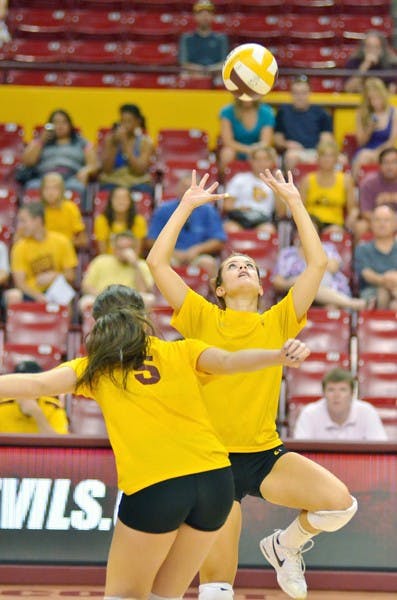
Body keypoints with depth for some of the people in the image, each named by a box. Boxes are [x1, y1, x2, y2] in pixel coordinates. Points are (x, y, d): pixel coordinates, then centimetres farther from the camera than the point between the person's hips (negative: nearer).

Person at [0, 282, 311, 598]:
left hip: (152, 488, -3)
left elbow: (36, 384, 3)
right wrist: (281, 356, -14)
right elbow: (228, 361, -3)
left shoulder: (95, 368, 12)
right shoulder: (182, 353, 15)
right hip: (215, 478, 3)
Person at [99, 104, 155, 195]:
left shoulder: (145, 142, 2)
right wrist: (114, 145, -15)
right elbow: (106, 170, -6)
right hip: (112, 183, 0)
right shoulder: (109, 139, 4)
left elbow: (139, 171, -13)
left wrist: (125, 144, -15)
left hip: (139, 184, 0)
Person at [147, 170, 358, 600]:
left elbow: (318, 263, 3)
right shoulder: (203, 319, 3)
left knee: (339, 502, -20)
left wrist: (294, 202, 6)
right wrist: (187, 205, 3)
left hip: (267, 455, 2)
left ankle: (286, 545, 10)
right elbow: (157, 262, -3)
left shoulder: (277, 323, 7)